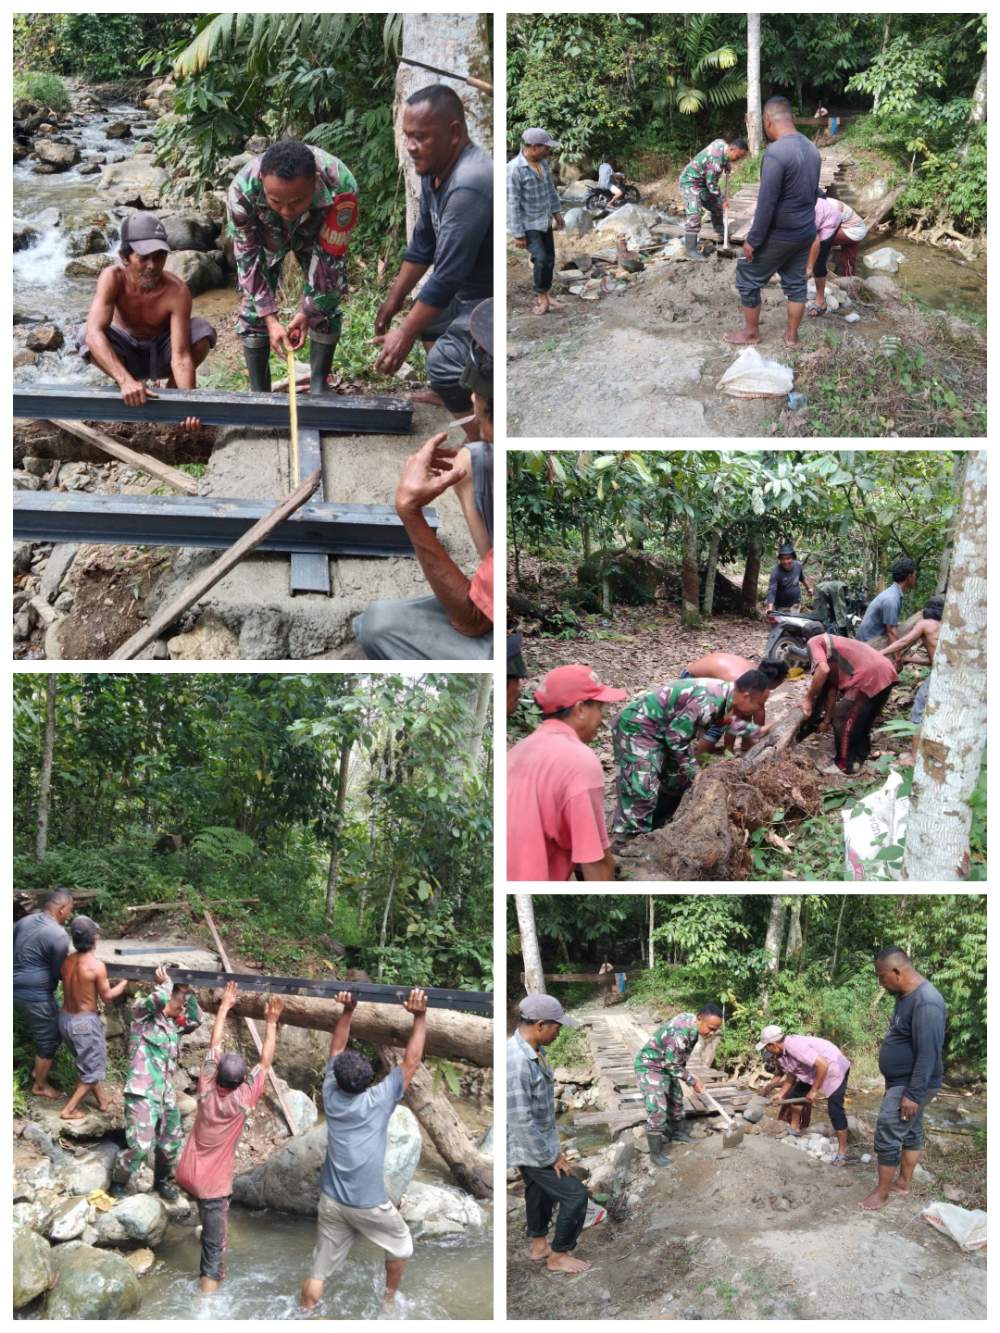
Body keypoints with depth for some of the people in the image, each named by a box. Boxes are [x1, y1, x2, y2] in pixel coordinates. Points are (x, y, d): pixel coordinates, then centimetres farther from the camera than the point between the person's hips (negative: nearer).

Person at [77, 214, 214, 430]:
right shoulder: (113, 278, -30)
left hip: (161, 353, 0)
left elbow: (181, 356, -35)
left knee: (202, 331, -29)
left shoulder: (177, 291, -31)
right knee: (84, 334, -31)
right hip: (125, 352, 0)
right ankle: (127, 392, -3)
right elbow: (94, 333, -44)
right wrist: (126, 381, -58)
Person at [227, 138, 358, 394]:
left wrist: (308, 312, -26)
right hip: (264, 234, 0)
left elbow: (332, 255, -27)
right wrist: (271, 319, -30)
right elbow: (247, 257, -26)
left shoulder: (340, 187, -43)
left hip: (317, 231, 0)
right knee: (253, 305, -7)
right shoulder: (242, 189, -41)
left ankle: (319, 386, 8)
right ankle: (259, 392, 4)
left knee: (327, 304, -7)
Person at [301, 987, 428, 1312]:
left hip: (331, 1201, 3)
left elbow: (336, 1050, 8)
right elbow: (411, 1061, -12)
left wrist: (348, 1010, 4)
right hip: (369, 1204, -3)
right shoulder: (379, 1100, -16)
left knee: (318, 1271, 8)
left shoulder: (331, 1095, -5)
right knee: (401, 1244, 25)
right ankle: (389, 1300, 39)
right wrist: (420, 1016, -13)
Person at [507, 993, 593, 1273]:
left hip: (540, 1143, 9)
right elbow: (520, 1121, -29)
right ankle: (558, 1255, 16)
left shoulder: (533, 1053, -1)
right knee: (575, 1195, 0)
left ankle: (538, 1245, 43)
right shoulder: (515, 1062, -32)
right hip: (531, 1149, -9)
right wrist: (551, 1157, -19)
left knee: (541, 1193, 24)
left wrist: (553, 1145, 16)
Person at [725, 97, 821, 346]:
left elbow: (766, 203, -25)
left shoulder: (775, 153, -24)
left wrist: (753, 240, -17)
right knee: (795, 282, 18)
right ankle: (791, 335, 27)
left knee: (747, 278, 10)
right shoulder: (811, 149, 3)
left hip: (779, 236, -7)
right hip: (806, 232, 7)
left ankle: (751, 332, 21)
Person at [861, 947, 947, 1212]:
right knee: (911, 1132, 18)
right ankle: (902, 1182, 29)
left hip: (911, 1085, -9)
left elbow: (928, 1054, -28)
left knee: (887, 1136, -4)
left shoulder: (925, 1003, -28)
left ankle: (882, 1192, 6)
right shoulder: (906, 995, 5)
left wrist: (913, 1094, -27)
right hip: (902, 1082, 9)